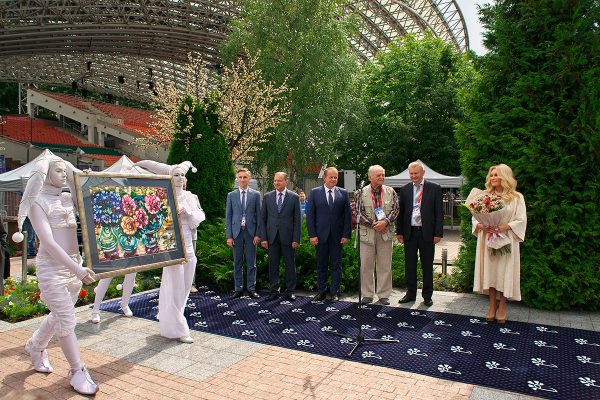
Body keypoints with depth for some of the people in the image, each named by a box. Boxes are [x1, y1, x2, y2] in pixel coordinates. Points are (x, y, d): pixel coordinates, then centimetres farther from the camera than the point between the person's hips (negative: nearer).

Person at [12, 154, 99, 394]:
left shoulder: (69, 199, 10)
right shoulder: (38, 203, -8)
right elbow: (48, 242, -17)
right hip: (51, 268, -6)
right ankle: (77, 371, 11)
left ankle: (35, 346, 46)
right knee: (66, 321, -3)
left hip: (74, 266, 6)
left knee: (59, 315, 20)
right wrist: (77, 270, -25)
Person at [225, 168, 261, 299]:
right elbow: (228, 216, 6)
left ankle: (251, 289, 12)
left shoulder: (255, 195, 4)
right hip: (237, 232, 1)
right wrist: (229, 236, -1)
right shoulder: (231, 195, 7)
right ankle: (238, 289, 16)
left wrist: (258, 234, -5)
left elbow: (259, 215, 3)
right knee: (237, 262, 7)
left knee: (251, 262, 4)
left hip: (251, 232, -1)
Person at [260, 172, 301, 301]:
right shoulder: (267, 197, 5)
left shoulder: (294, 197, 0)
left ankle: (289, 291, 17)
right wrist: (263, 237, -1)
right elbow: (263, 218, 6)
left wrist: (296, 239, -7)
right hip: (272, 237, 2)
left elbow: (297, 219, -1)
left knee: (290, 265, 6)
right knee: (273, 265, 7)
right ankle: (274, 290, 19)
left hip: (288, 237, -1)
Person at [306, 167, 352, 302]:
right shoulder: (314, 192, 2)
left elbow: (348, 215, 3)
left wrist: (346, 234, -4)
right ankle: (321, 291, 20)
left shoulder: (343, 193, 4)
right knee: (321, 264, 8)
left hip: (337, 235, 1)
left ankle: (335, 292, 16)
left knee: (336, 264, 6)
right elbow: (310, 215, 0)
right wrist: (312, 235, -7)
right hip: (320, 235, 0)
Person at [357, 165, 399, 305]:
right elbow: (359, 213, -5)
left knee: (385, 266, 6)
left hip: (385, 233, 1)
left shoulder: (390, 191, 4)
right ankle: (367, 294, 18)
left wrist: (385, 222, -16)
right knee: (366, 266, 5)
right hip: (367, 233, -1)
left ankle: (384, 295, 18)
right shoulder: (362, 193, -1)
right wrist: (374, 225, -13)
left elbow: (395, 210, -1)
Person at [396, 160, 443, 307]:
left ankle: (427, 296, 19)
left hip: (427, 232, -2)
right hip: (409, 232, 2)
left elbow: (439, 212, -2)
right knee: (409, 265, 9)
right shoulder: (405, 189, 7)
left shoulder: (434, 188, -1)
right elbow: (401, 211, 9)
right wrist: (399, 232, 4)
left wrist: (438, 233, -7)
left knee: (427, 266, 7)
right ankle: (410, 293, 22)